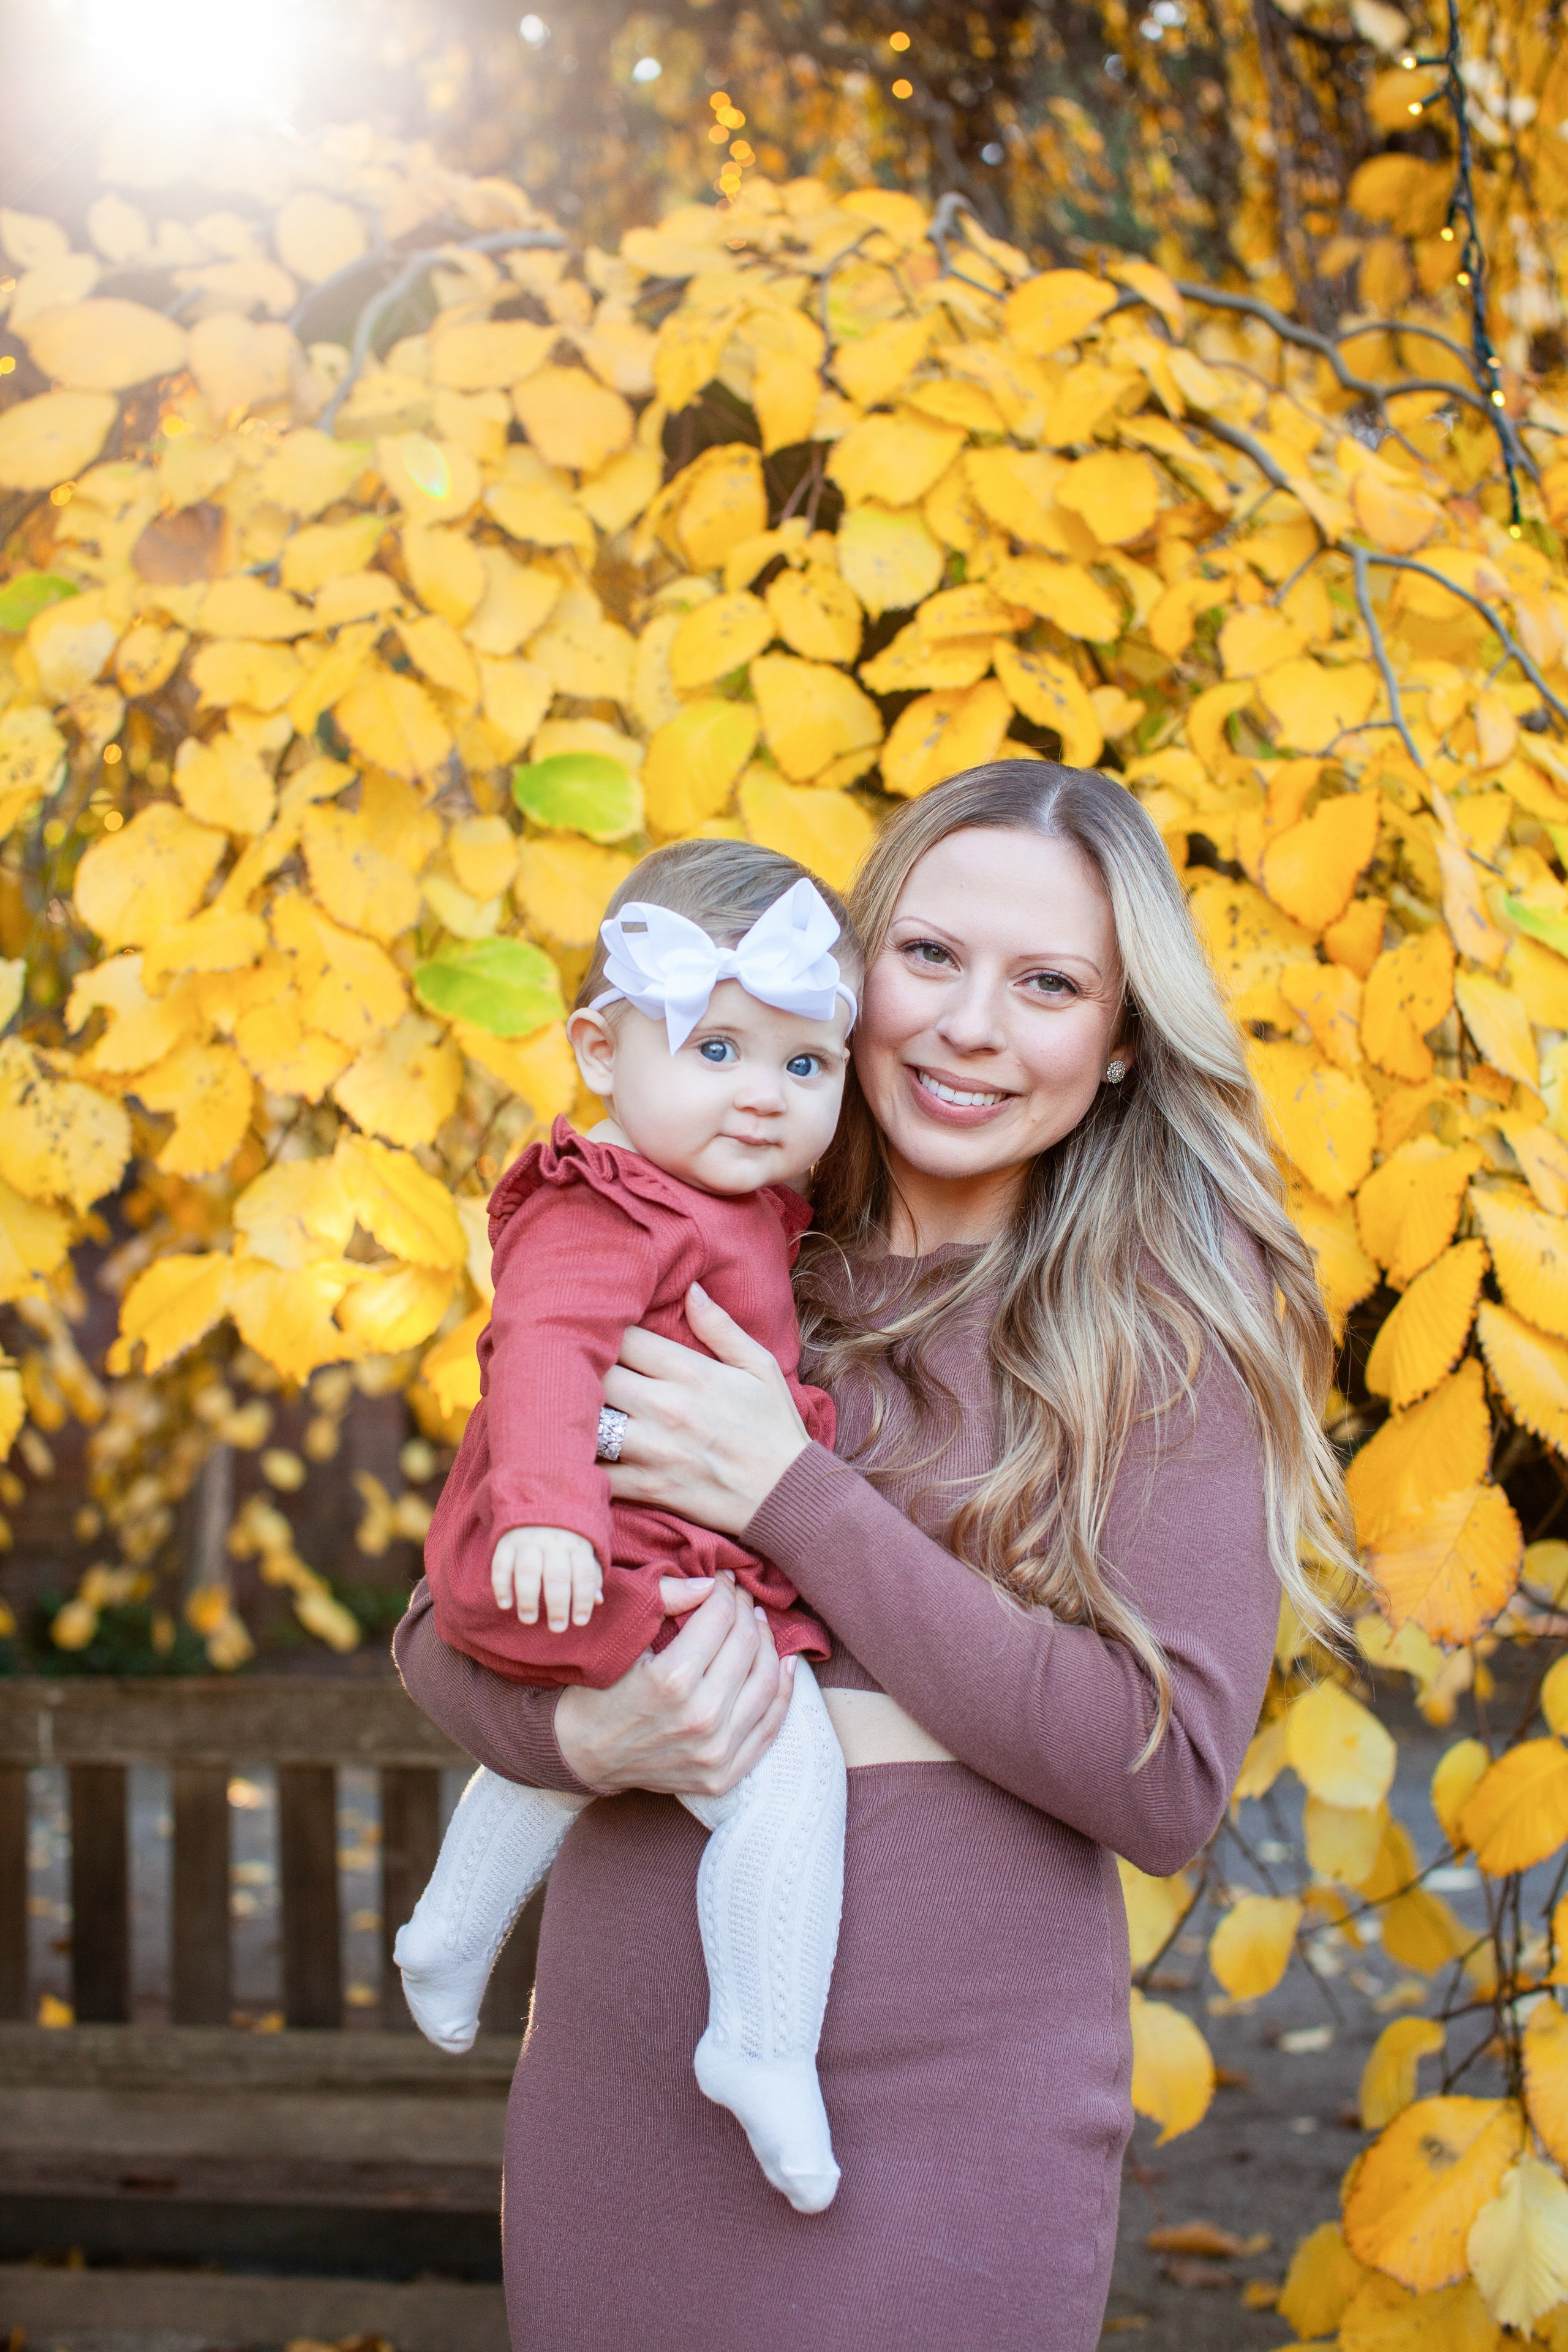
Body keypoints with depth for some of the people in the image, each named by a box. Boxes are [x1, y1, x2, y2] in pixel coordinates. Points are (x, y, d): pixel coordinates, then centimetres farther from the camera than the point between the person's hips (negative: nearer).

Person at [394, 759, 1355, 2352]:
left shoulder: (1171, 1327, -5)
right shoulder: (708, 1274, 4)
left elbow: (1168, 1784, -15)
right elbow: (439, 1629, 7)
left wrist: (796, 1498, -16)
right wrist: (582, 1732, -16)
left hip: (944, 2106, -3)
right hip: (611, 2083, 3)